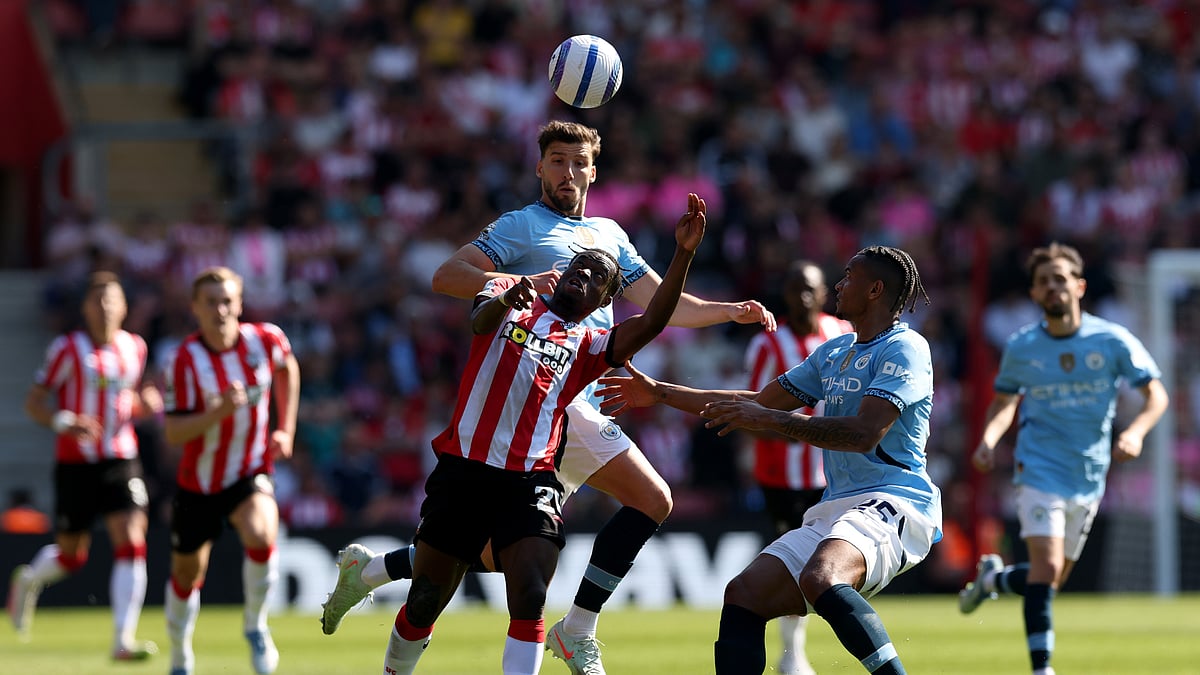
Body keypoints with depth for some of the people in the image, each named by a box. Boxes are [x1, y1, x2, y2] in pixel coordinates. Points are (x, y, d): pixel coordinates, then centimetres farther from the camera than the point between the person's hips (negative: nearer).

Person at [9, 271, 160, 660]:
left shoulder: (135, 347, 7)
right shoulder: (68, 349, -7)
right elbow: (33, 402, -5)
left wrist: (147, 402, -1)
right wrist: (64, 422, -25)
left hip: (121, 461, 3)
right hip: (75, 463, -3)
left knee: (131, 544, -15)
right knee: (71, 558, 6)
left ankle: (123, 641, -14)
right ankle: (29, 579, 42)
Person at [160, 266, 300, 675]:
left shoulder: (265, 340, -11)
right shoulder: (184, 361, -18)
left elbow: (288, 368, 14)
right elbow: (173, 433, -20)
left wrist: (285, 429, 8)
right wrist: (218, 412, -36)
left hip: (251, 474, 0)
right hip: (198, 482, 0)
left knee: (260, 535, -31)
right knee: (186, 577, 13)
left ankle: (255, 625, -7)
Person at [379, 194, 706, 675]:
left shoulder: (588, 347, 13)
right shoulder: (511, 300, 13)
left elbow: (650, 324, -4)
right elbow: (480, 320, -11)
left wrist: (683, 255, -17)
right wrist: (504, 301, -36)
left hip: (528, 483, 0)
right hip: (463, 470, 0)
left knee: (529, 600, -18)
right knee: (424, 603, 6)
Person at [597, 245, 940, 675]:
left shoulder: (904, 349, -6)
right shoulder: (834, 352, 23)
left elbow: (865, 433, -20)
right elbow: (761, 402, 31)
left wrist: (769, 420, -21)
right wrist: (659, 393, 32)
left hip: (892, 507, -9)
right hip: (835, 507, 9)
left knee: (820, 579, -38)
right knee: (743, 596, -7)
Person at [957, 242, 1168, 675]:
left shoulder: (1113, 341, -5)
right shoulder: (1021, 347, -1)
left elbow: (1156, 395, -3)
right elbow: (1005, 402, 14)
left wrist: (1135, 432, -23)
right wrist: (988, 440, -5)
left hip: (1089, 476, 2)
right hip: (1039, 471, -2)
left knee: (1054, 578, 11)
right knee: (1047, 566, -20)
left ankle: (992, 578, 43)